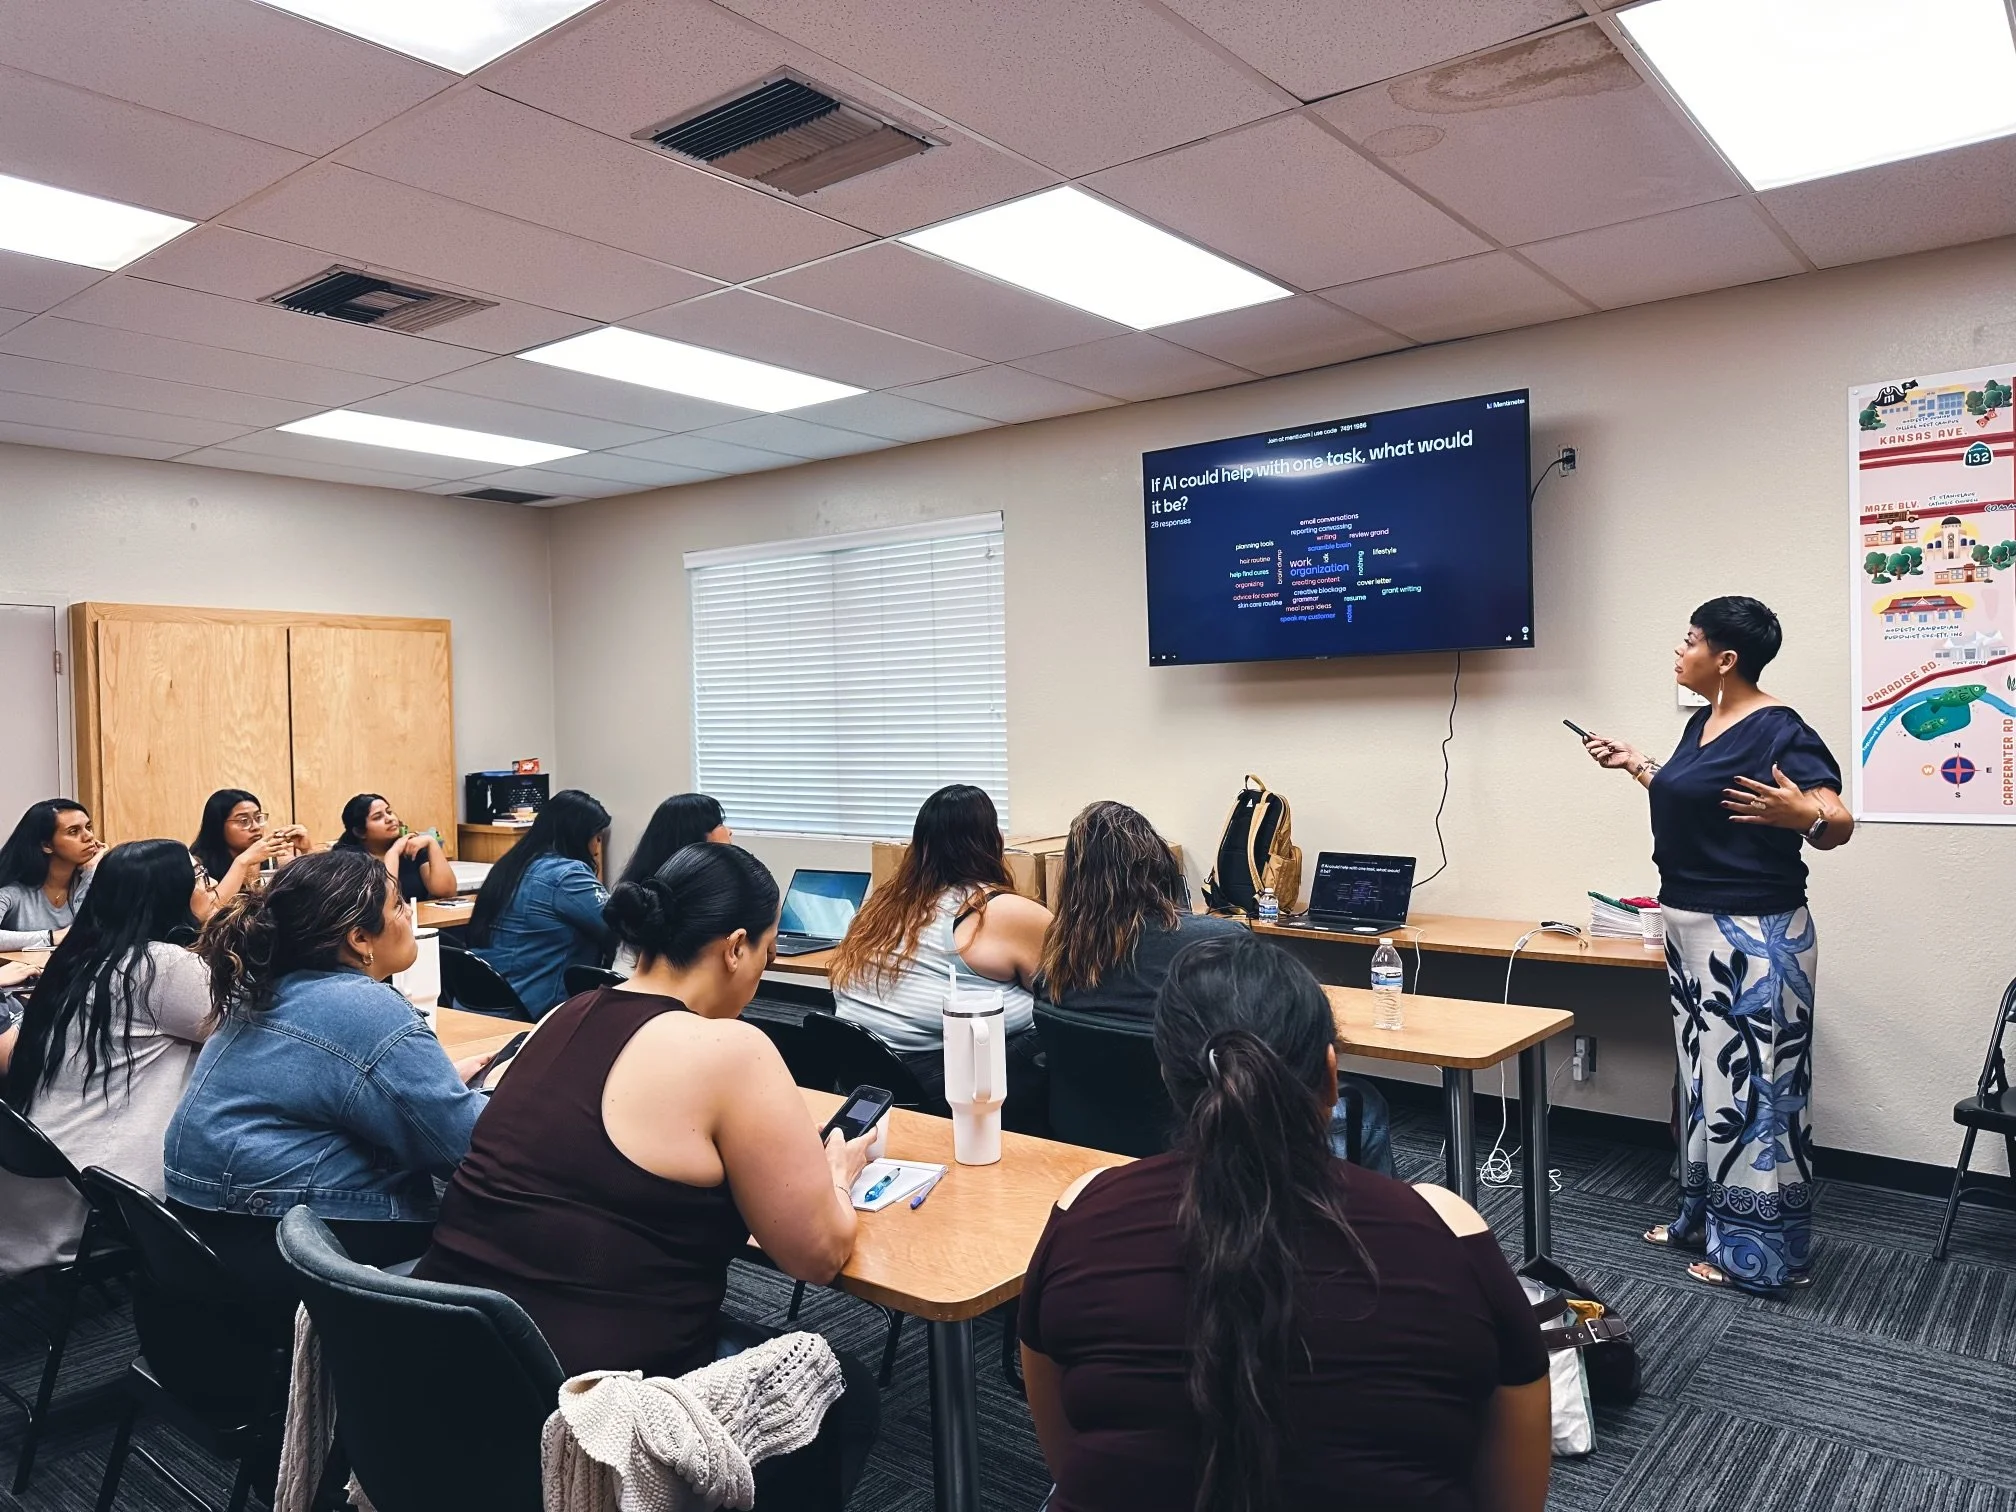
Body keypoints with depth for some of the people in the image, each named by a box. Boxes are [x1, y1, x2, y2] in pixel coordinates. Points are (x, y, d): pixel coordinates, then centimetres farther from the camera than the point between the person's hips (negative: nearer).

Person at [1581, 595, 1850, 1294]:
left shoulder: (1780, 730, -17)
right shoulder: (1702, 722, 10)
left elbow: (1837, 826, -21)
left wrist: (1805, 815, -42)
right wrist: (1638, 765, 26)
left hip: (1753, 936, -10)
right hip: (1693, 927, 10)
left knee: (1753, 1082, 0)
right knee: (1705, 1075, 18)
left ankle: (1759, 1250, 12)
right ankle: (1705, 1216, 31)